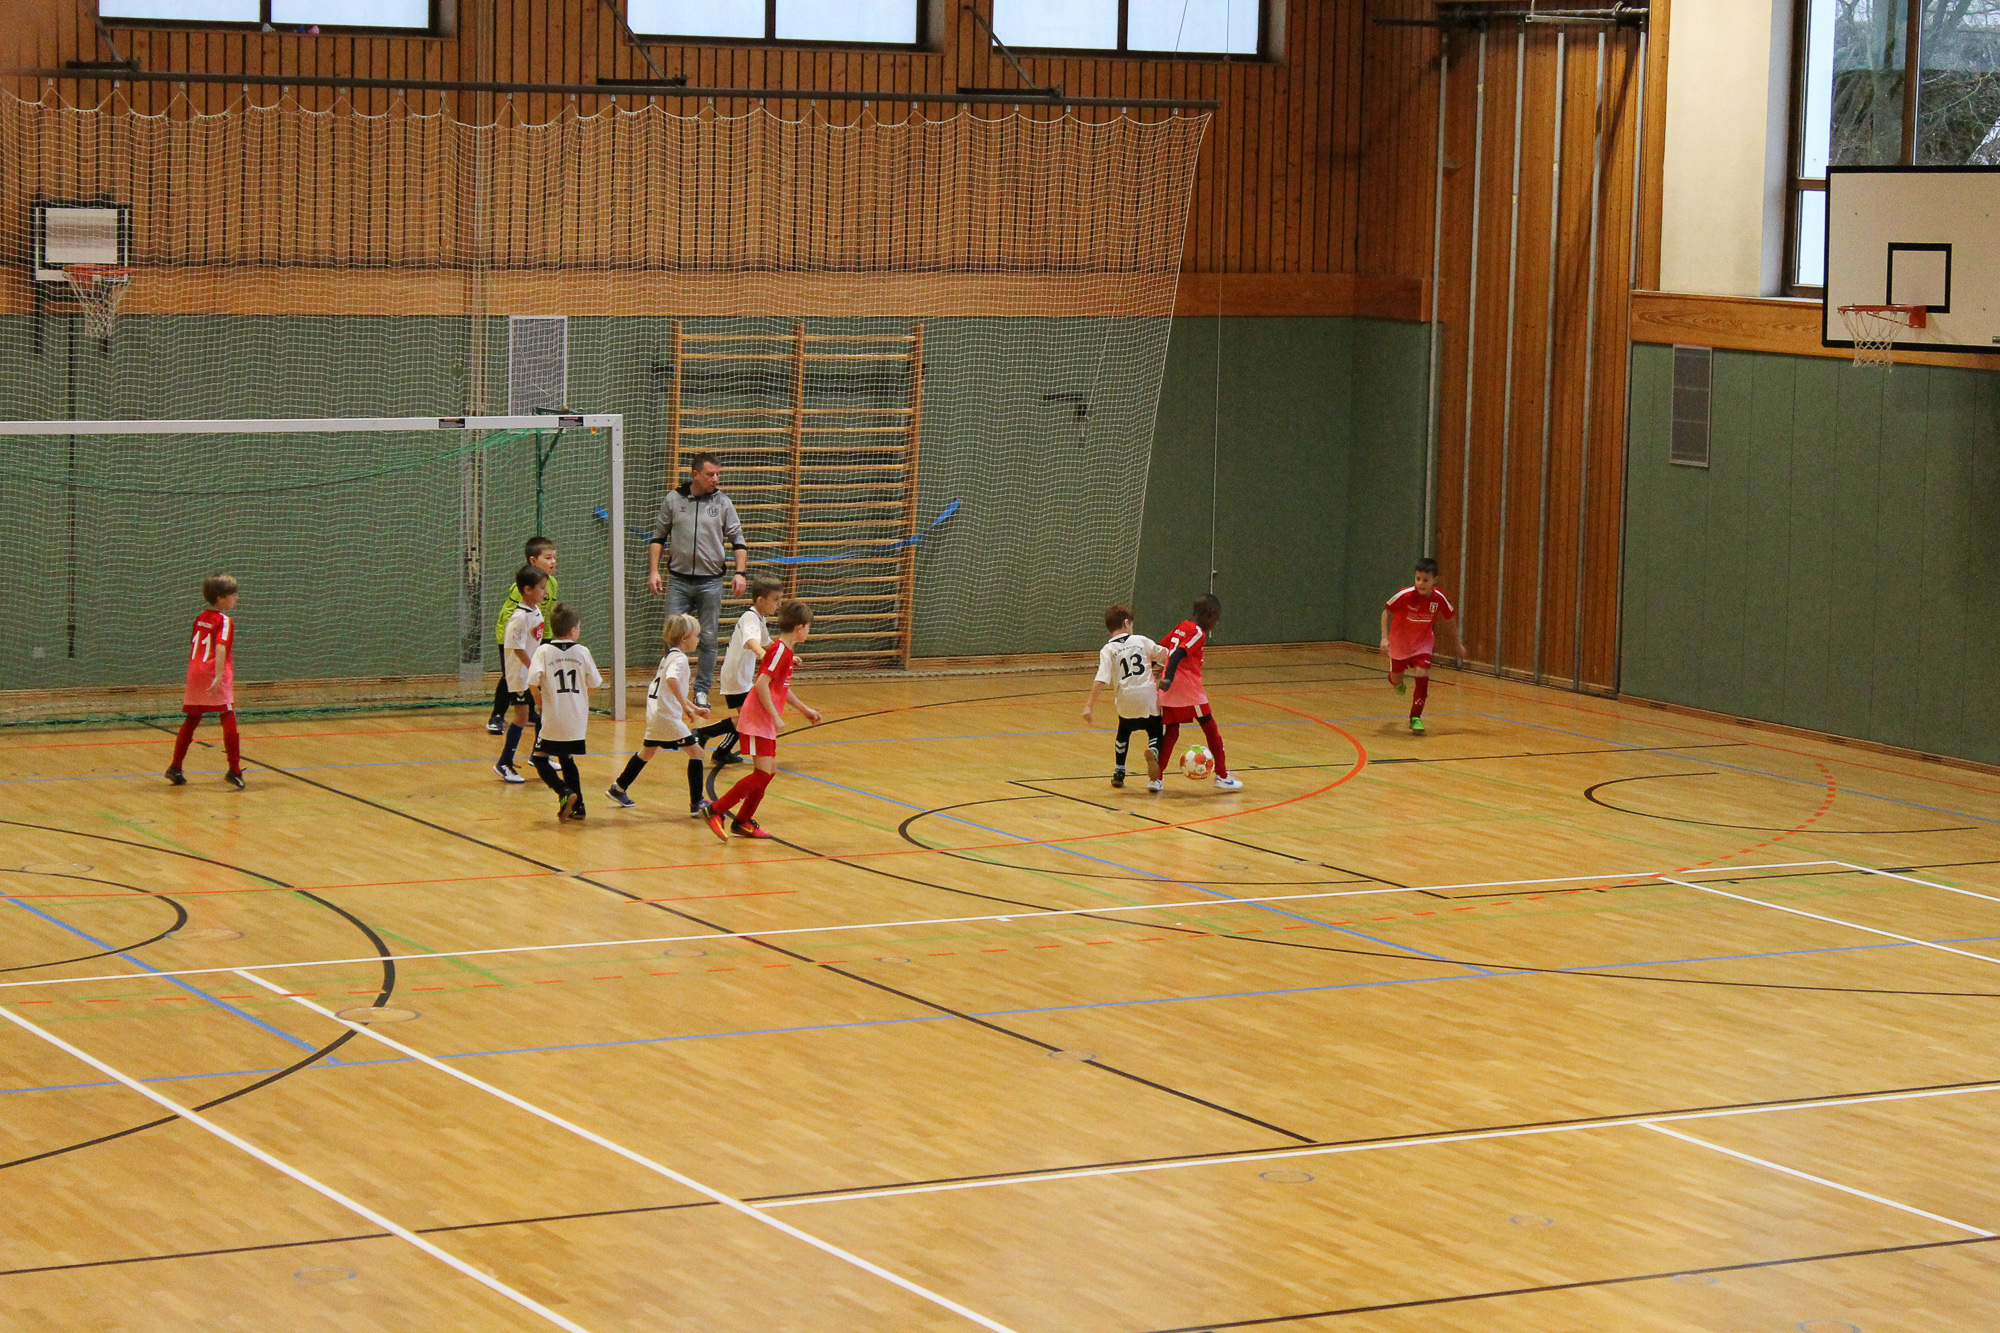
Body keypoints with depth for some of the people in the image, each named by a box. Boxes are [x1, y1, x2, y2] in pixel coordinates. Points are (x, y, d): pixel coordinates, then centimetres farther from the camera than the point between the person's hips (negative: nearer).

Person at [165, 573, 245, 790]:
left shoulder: (200, 619, 16)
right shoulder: (224, 622, -6)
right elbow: (220, 648, -20)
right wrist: (218, 677, -28)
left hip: (195, 672, 7)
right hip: (214, 674, -7)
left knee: (191, 721, 16)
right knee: (228, 719, -5)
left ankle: (175, 768, 19)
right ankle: (234, 770, -12)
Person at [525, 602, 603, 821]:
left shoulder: (544, 651, -6)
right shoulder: (582, 652, 0)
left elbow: (533, 681, -17)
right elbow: (593, 684, 5)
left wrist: (539, 703, 1)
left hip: (553, 719, -3)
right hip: (577, 720, 3)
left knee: (541, 758, 8)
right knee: (567, 759, 19)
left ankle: (564, 792, -12)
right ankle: (577, 806, 15)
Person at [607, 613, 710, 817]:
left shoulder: (669, 656, 17)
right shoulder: (679, 658, -14)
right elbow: (672, 680, -35)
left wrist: (695, 708, 22)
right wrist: (685, 705, -34)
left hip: (655, 715, 10)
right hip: (668, 716, -10)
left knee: (647, 752, 26)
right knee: (695, 752, -5)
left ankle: (618, 789, 37)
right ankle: (696, 804, -8)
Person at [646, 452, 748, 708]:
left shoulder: (722, 503, 3)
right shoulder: (673, 500, 2)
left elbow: (737, 540, 6)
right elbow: (658, 537, 10)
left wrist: (740, 572, -6)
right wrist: (653, 571, 1)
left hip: (711, 581, 0)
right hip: (678, 579, 0)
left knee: (708, 639, 3)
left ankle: (702, 691, 12)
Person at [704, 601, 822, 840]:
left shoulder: (786, 651, 13)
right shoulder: (780, 651, -17)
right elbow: (762, 684, -24)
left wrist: (804, 708, 31)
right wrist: (775, 717, -24)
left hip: (766, 723, 10)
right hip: (757, 721, -10)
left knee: (770, 771, 12)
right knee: (763, 773, -13)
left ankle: (743, 822, 19)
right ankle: (715, 811, -10)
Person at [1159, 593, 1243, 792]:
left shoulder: (1181, 627, 15)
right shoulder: (1198, 633, -8)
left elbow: (1160, 647, 22)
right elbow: (1179, 654, -23)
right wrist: (1169, 677, -34)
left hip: (1169, 690, 7)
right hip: (1189, 689, -7)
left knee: (1171, 731, 12)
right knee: (1210, 729, 7)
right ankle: (1222, 777, 11)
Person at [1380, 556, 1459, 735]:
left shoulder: (1439, 599, -22)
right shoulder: (1405, 595, -29)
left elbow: (1451, 618, -2)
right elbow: (1386, 611, -13)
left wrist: (1456, 645, 7)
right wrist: (1384, 637, -20)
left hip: (1422, 642, 0)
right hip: (1399, 642, 0)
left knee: (1422, 675, -19)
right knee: (1395, 678, 13)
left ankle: (1415, 718, -7)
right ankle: (1398, 683, 55)